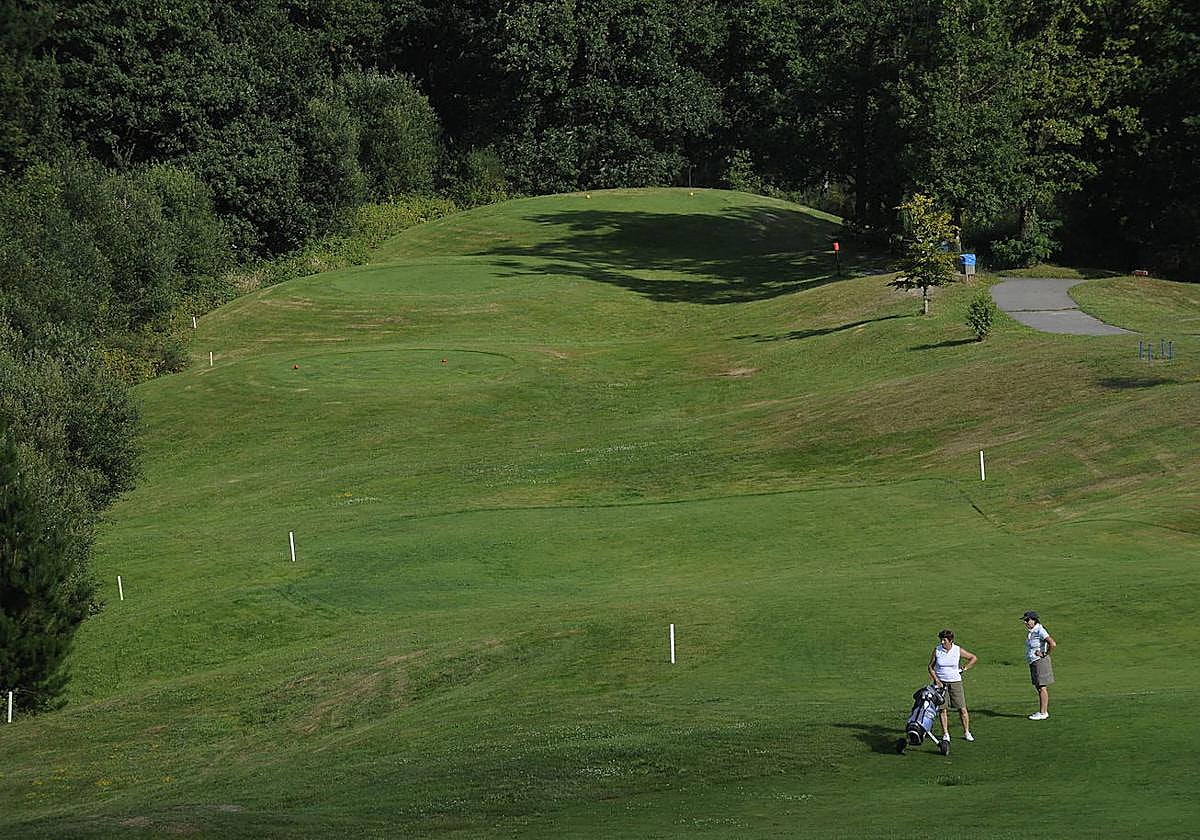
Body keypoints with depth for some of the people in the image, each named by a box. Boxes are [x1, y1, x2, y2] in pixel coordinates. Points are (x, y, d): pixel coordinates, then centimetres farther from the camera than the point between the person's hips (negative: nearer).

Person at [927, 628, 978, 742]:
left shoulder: (958, 650, -4)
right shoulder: (937, 651, -3)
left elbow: (974, 658, 9)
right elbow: (930, 667, 4)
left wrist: (965, 667, 1)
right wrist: (936, 680, -7)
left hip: (955, 682, 0)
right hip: (941, 683, 0)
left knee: (962, 709, -2)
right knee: (942, 709, -2)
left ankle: (966, 732, 11)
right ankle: (945, 734, 7)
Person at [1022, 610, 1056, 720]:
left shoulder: (1040, 631, -17)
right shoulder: (1031, 631, 12)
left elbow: (1052, 644, -26)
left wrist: (1045, 654, -15)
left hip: (1040, 661, -10)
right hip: (1033, 662, 10)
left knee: (1042, 687, -7)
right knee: (1039, 688, 13)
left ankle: (1043, 713, -6)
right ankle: (1043, 711, 19)